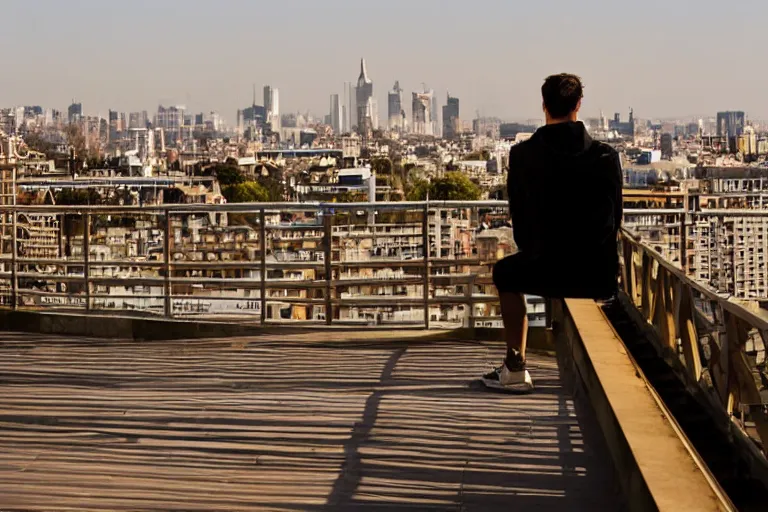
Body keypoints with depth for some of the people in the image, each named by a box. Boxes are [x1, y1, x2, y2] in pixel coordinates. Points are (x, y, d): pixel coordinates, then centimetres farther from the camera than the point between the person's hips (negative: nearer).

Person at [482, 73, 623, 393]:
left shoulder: (523, 154, -5)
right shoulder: (606, 156, -3)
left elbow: (519, 217, 5)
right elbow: (614, 218, 5)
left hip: (546, 271, -1)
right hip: (600, 276, 2)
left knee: (504, 274, 32)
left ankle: (515, 369, 27)